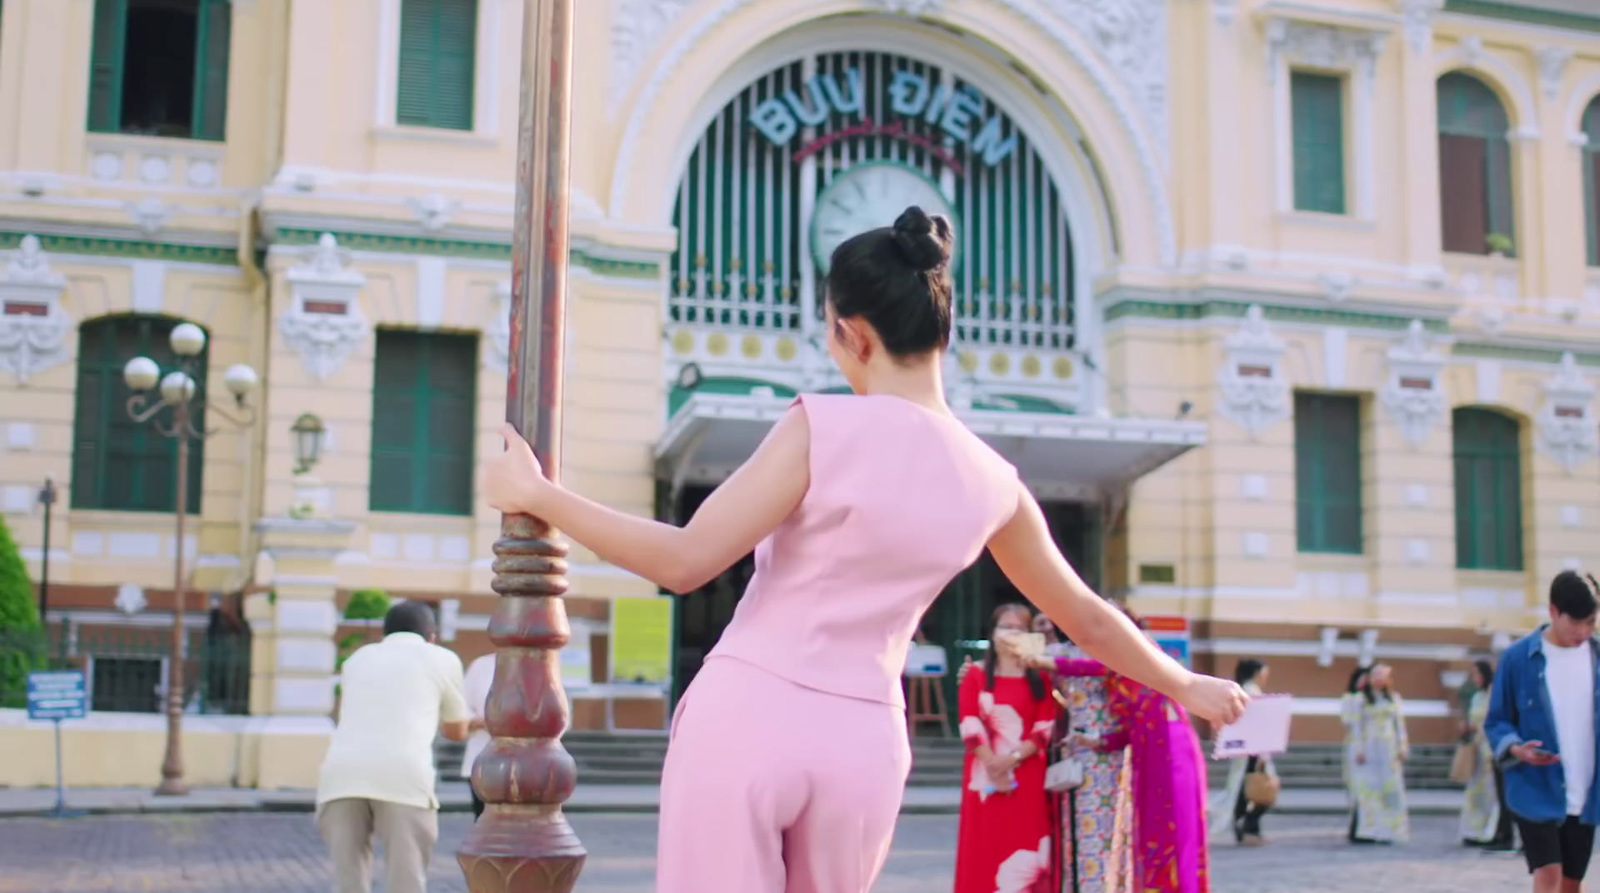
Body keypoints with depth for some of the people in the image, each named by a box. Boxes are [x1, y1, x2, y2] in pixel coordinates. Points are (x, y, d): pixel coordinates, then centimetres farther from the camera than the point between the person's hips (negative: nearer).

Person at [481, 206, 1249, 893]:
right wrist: (1187, 686, 36)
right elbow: (1085, 615, 19)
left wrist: (535, 494, -4)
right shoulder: (991, 482, 6)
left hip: (744, 716, -5)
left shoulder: (825, 427, -10)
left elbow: (684, 562, -13)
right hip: (861, 746, 5)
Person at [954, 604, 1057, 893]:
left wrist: (1013, 758, -15)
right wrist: (994, 765, -14)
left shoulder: (1039, 678, 8)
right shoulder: (975, 676, 6)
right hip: (986, 775, 0)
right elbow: (970, 727, -3)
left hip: (1027, 777, 1)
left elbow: (1045, 728, -1)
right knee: (986, 845, -1)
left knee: (1025, 845, -3)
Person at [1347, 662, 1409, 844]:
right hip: (1369, 750, -3)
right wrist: (1358, 750, -8)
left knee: (1390, 788, -1)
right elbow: (1357, 726, 0)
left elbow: (1400, 724, 11)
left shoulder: (1393, 698, 13)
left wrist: (1402, 748, 3)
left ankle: (1386, 831, 3)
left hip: (1388, 751, 3)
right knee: (1366, 789, -7)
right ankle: (1362, 832, -5)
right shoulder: (1361, 699, 4)